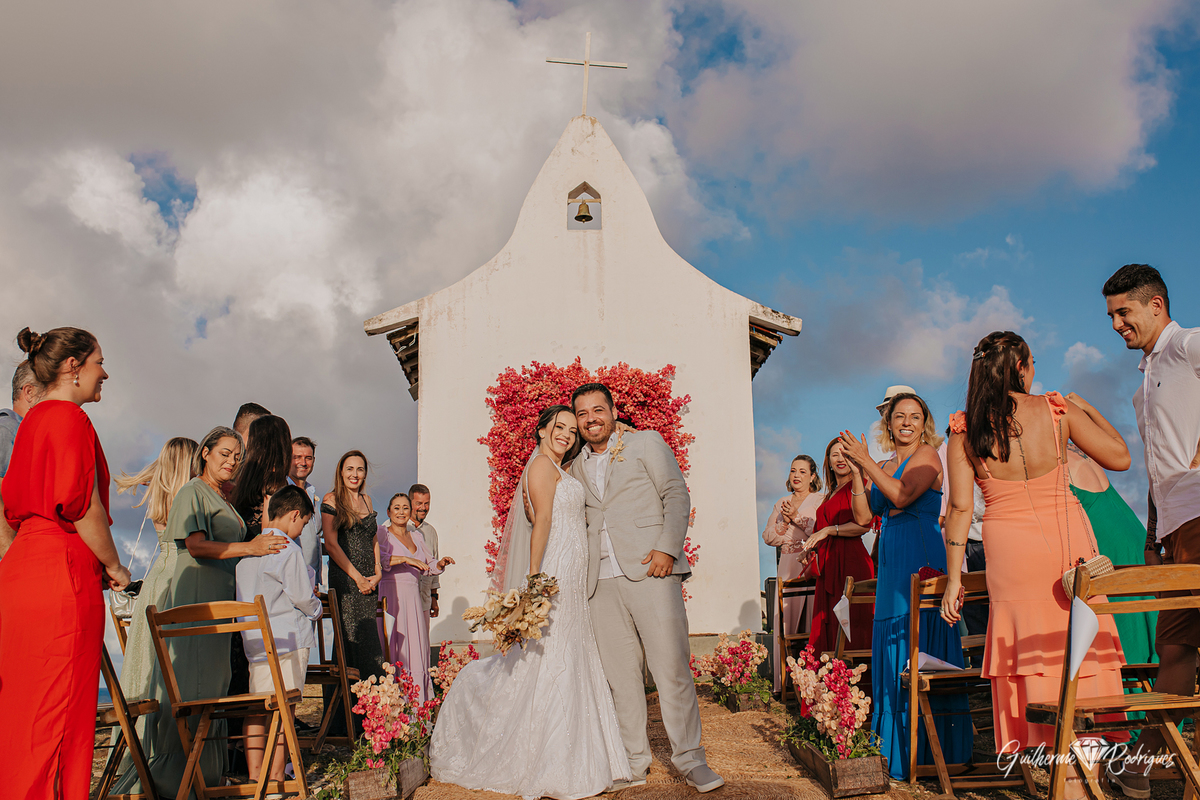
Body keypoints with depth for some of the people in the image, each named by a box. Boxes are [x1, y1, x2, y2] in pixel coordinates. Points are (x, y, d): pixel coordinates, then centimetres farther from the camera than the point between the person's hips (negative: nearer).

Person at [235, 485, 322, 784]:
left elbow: (246, 594, 15)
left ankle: (254, 775, 13)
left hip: (253, 638, 7)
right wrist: (316, 610, 10)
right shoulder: (288, 550, -14)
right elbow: (302, 596, -13)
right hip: (287, 638, -7)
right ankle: (276, 776, 4)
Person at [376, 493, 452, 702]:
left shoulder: (416, 535, 17)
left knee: (417, 650, 4)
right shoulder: (382, 533, -1)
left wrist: (441, 563, 3)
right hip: (391, 597, -6)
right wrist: (405, 559, -23)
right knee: (393, 651, -8)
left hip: (414, 598, 6)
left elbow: (428, 564, 23)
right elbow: (377, 559, -19)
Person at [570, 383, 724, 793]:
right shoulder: (576, 467, 21)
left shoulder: (646, 443, 9)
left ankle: (690, 760, 2)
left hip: (649, 570, -4)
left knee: (672, 666, -8)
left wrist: (668, 548, -11)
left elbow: (677, 495, 2)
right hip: (601, 582, 4)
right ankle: (634, 760, 14)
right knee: (620, 675, 4)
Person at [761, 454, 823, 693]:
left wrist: (797, 517, -10)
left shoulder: (820, 501, 5)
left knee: (813, 621, -8)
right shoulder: (782, 503, 20)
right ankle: (787, 680, 0)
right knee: (786, 621, -3)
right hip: (788, 565, 4)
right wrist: (785, 523, -3)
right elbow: (768, 537, 13)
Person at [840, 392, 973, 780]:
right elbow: (863, 515, 13)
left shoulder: (927, 455, -3)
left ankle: (926, 752, -2)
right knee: (893, 648, 8)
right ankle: (897, 747, 17)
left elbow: (902, 496, -18)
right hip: (892, 565, 8)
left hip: (922, 559, -8)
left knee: (919, 649, -8)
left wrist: (865, 461, -15)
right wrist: (857, 471, 3)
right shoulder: (885, 467, 18)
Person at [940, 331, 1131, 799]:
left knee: (1036, 652, 5)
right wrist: (1088, 410, 19)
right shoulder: (1056, 410, -4)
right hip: (1068, 539, 0)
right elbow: (1119, 457, 4)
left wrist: (954, 579, 1)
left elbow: (960, 507, -4)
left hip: (1010, 548, 0)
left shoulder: (964, 429, -2)